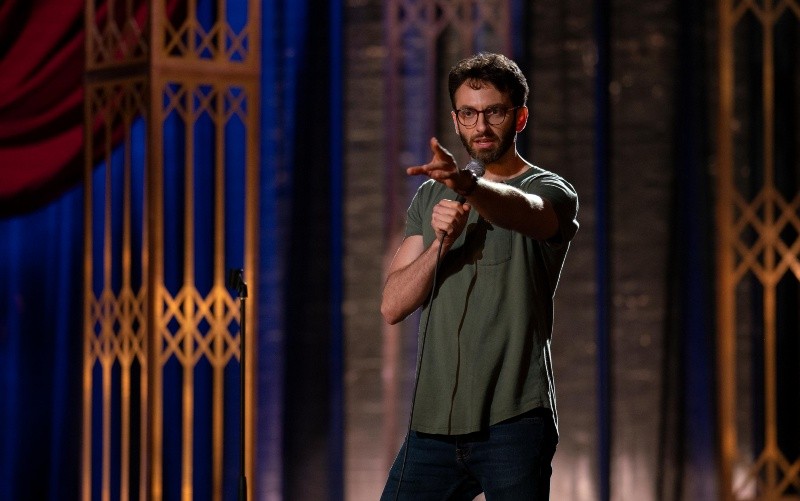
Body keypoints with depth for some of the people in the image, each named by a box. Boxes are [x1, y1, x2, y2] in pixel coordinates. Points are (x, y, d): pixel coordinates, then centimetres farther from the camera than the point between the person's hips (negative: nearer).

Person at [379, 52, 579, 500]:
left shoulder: (552, 193, 1)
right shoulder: (430, 199, 15)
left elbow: (520, 210, -26)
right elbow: (392, 307, 6)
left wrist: (468, 184, -48)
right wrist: (438, 245, -11)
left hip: (514, 424, -4)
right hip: (434, 422, 4)